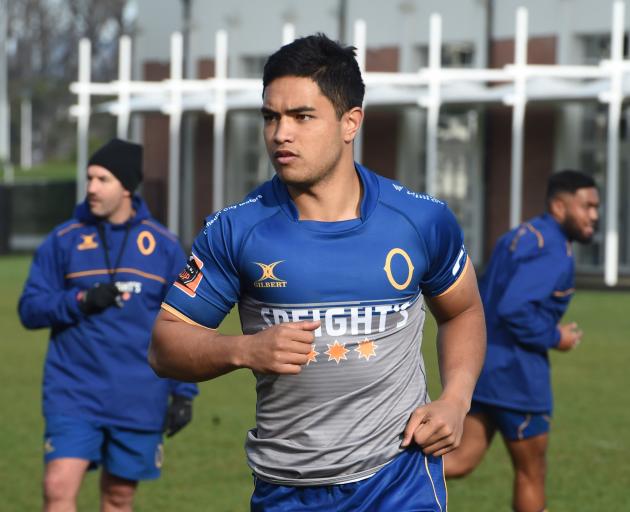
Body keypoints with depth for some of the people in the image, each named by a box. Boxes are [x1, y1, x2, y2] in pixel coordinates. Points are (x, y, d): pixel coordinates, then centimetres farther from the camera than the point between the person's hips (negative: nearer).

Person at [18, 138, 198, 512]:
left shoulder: (163, 246, 4)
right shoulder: (64, 240, 3)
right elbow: (30, 308, 2)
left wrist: (184, 392, 2)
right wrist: (81, 301, -15)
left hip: (138, 399, 1)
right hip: (74, 394, -1)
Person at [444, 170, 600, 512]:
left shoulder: (521, 236, 15)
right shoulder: (554, 250, -17)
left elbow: (480, 299, 19)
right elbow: (514, 308, -28)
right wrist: (554, 337, -13)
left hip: (481, 364, 9)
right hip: (515, 372, -9)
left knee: (462, 460, 6)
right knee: (532, 472, 7)